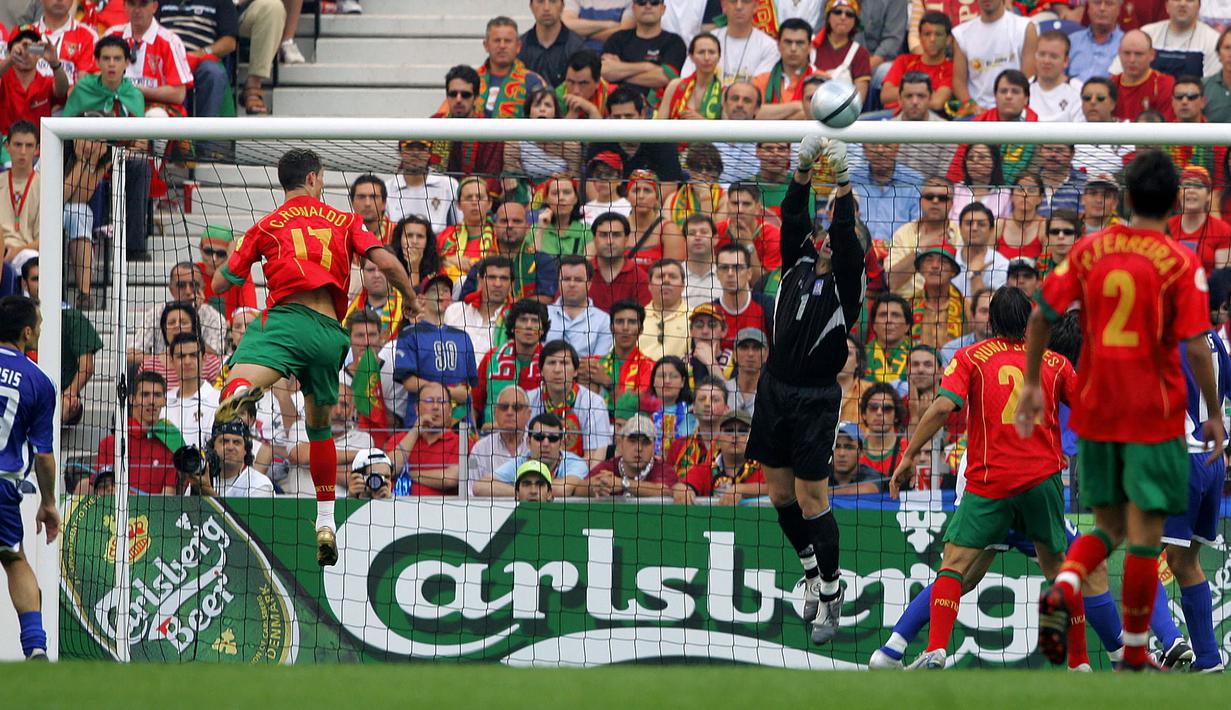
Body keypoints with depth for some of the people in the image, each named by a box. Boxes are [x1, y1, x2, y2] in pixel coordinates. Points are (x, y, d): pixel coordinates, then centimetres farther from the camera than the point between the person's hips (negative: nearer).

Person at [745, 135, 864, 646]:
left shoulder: (846, 280, -5)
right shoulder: (797, 264, 8)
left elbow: (846, 237, -21)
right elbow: (791, 217, -4)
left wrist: (843, 186, -27)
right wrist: (804, 171, -16)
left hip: (816, 401, -6)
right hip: (775, 391, 6)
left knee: (811, 499, -7)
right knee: (781, 493, 11)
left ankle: (831, 595, 2)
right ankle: (813, 571, 30)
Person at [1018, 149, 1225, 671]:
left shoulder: (1089, 251, 2)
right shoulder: (1180, 264, -9)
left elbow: (1041, 315, 1)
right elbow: (1196, 348, -13)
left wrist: (1031, 384, 11)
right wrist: (1214, 415, -3)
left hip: (1094, 412, 4)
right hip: (1155, 415, -4)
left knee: (1107, 526, 15)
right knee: (1145, 533, 4)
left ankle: (1062, 590, -13)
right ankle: (1134, 653, 8)